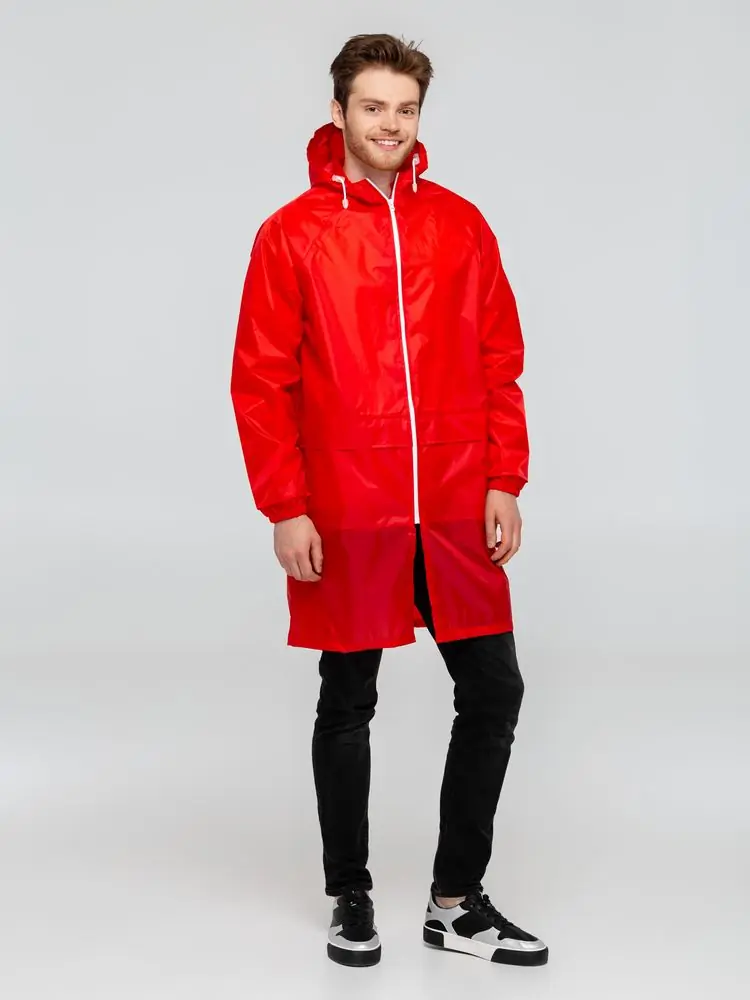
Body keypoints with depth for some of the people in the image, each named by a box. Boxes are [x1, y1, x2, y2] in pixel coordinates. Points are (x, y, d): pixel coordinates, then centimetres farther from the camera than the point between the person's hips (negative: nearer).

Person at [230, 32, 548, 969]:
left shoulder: (461, 225, 6)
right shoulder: (291, 234, -2)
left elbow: (500, 361, 8)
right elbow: (260, 381, -4)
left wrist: (504, 482, 0)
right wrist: (285, 509, -9)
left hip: (455, 514, 3)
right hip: (345, 521, -3)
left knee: (493, 691, 4)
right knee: (348, 706, 9)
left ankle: (457, 900, 19)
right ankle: (350, 899, 25)